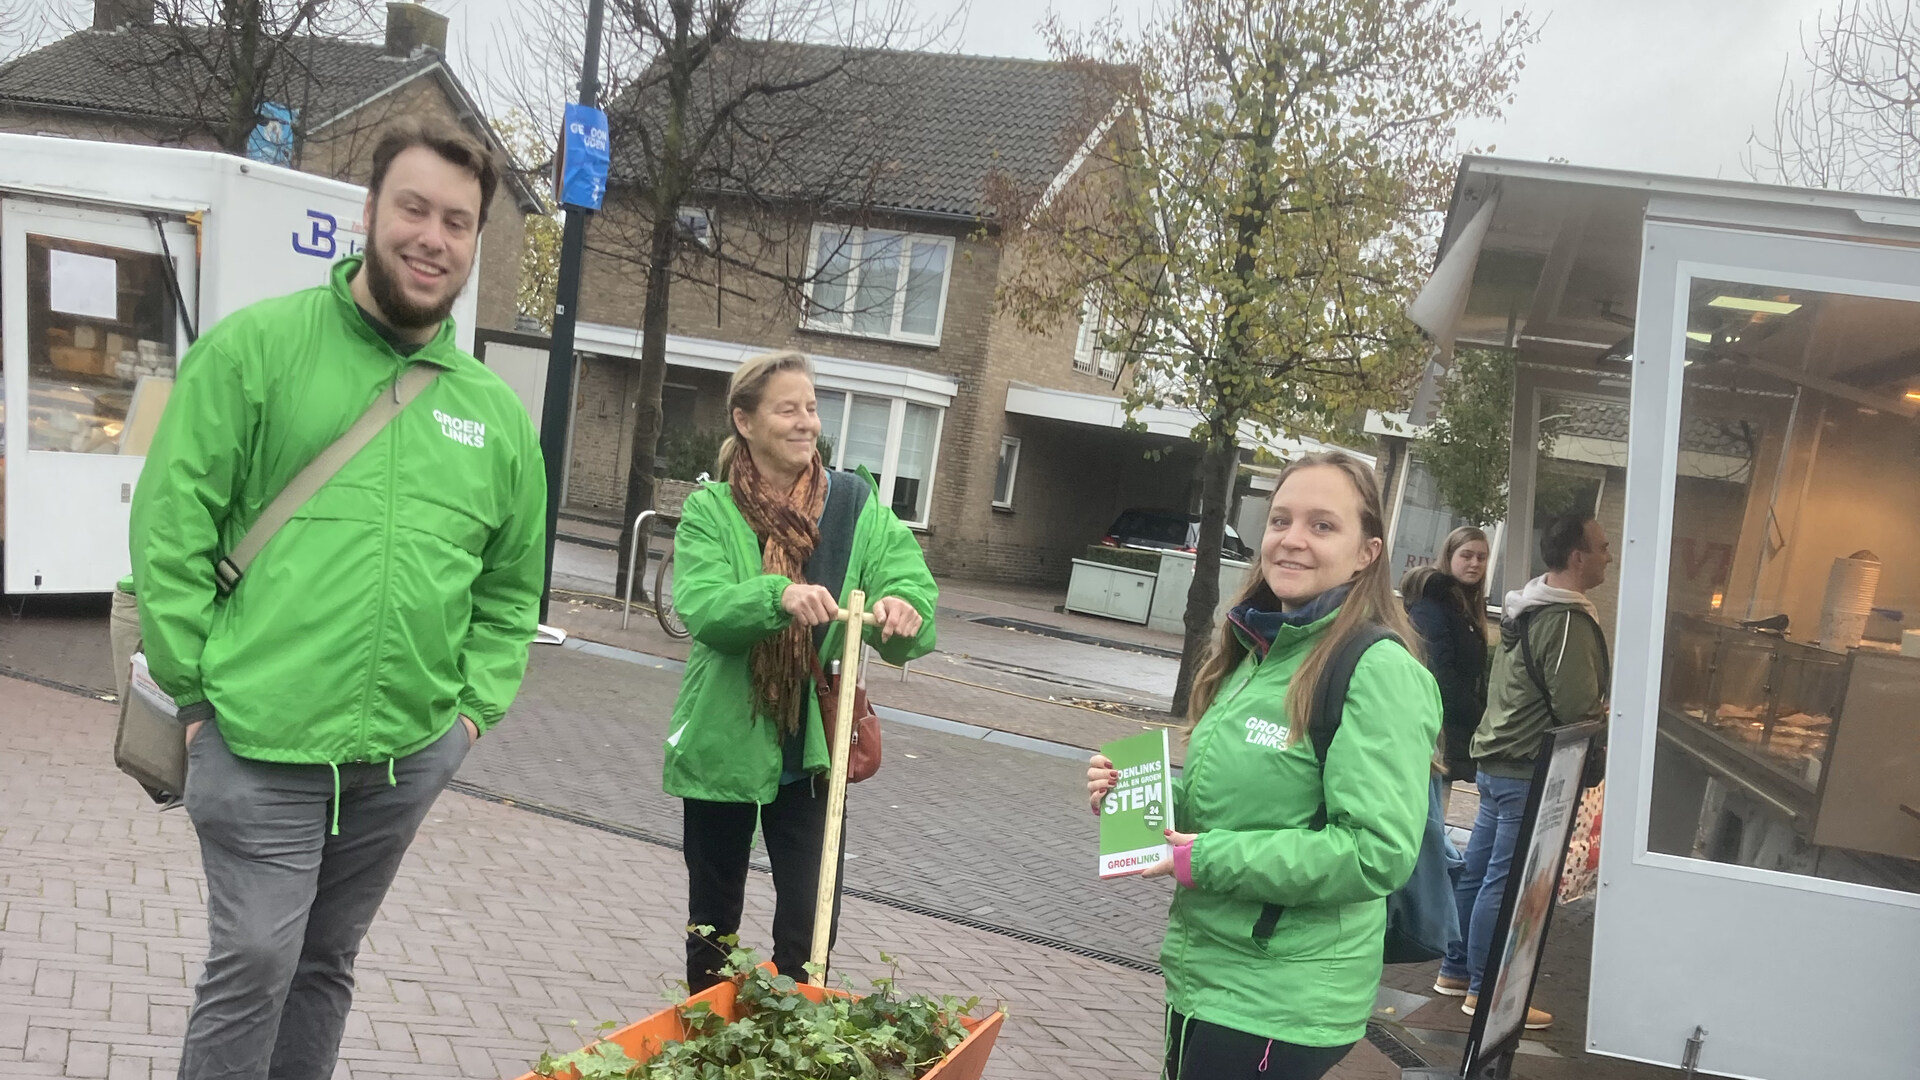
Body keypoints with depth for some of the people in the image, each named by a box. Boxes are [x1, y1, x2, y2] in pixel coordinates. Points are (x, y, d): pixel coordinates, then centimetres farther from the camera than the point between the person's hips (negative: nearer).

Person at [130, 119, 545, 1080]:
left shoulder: (496, 412, 7)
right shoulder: (256, 346, -4)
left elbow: (512, 584, 15)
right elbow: (169, 529, -5)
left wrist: (476, 705, 5)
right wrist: (198, 688, -8)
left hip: (412, 756, 4)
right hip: (260, 743, -4)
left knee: (327, 963, 18)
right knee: (253, 964, -1)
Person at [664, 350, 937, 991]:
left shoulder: (858, 506, 0)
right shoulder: (710, 511, -4)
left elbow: (915, 589, -11)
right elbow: (700, 606, -21)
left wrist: (901, 612, -35)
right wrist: (780, 595, -39)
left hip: (815, 748, 1)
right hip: (722, 745, 0)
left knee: (810, 925, 2)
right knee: (713, 921, 18)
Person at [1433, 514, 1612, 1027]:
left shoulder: (1529, 609, 13)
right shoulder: (1569, 620, -18)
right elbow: (1577, 708, -22)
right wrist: (1614, 715, -1)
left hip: (1498, 761, 10)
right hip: (1530, 771, -10)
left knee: (1477, 869, 14)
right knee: (1506, 881, -2)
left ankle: (1456, 970, 25)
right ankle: (1484, 991, 7)